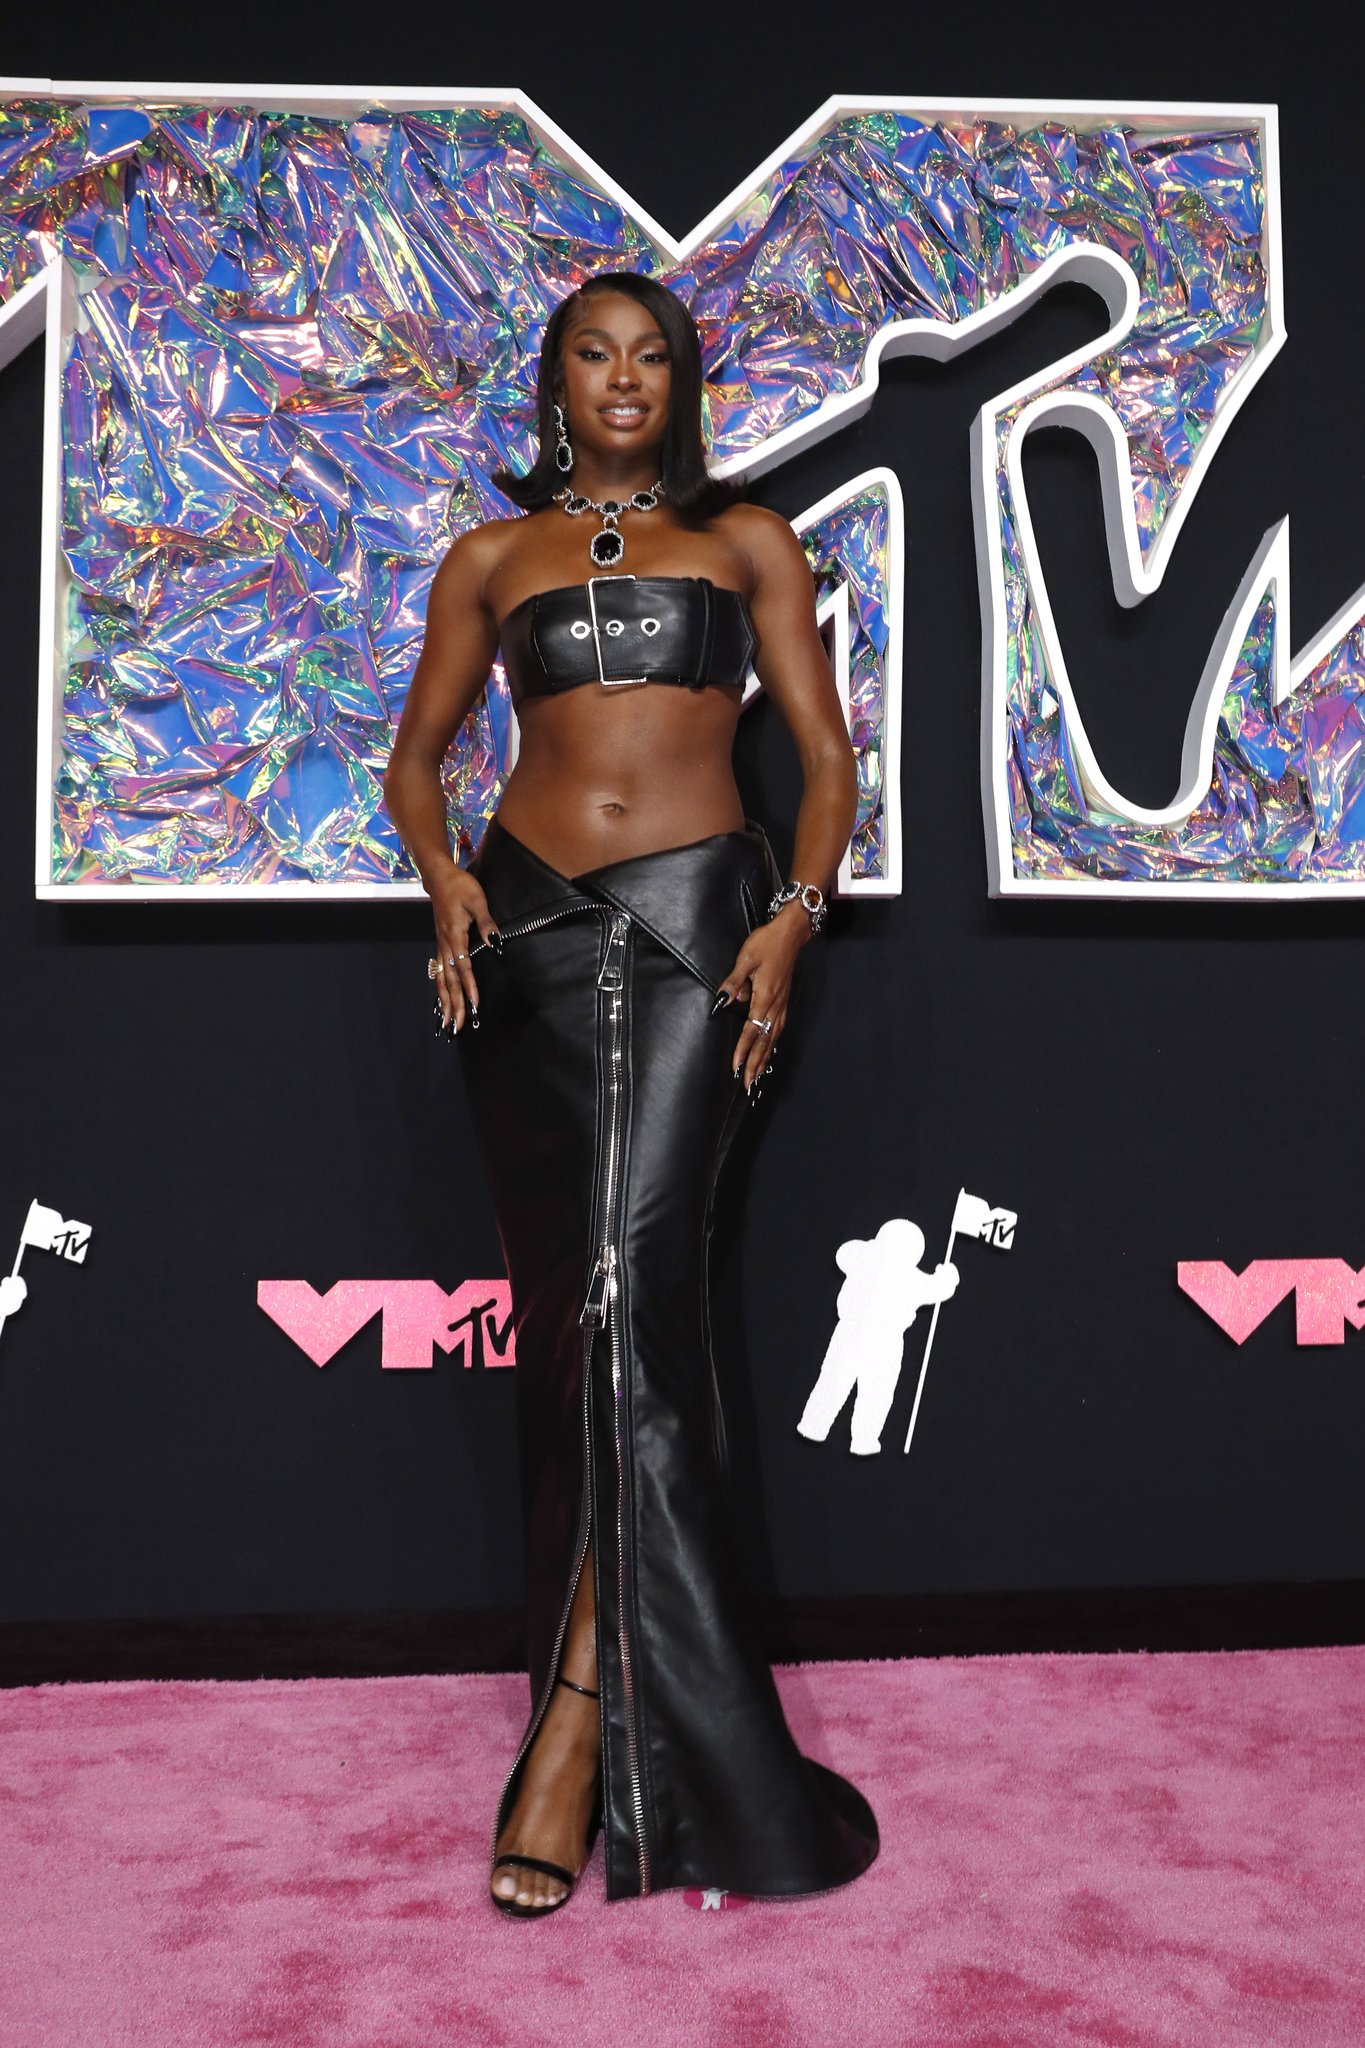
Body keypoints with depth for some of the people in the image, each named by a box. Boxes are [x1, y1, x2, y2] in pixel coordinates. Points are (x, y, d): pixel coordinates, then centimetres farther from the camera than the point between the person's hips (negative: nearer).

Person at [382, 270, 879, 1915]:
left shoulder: (745, 540, 14)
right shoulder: (494, 557, 17)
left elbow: (826, 752, 9)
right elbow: (414, 753, 20)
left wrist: (795, 917, -7)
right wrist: (442, 877, 0)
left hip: (693, 924, -2)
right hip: (529, 930, 2)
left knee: (628, 1288, -16)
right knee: (563, 1305, 0)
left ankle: (578, 1713, -10)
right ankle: (658, 1719, 11)